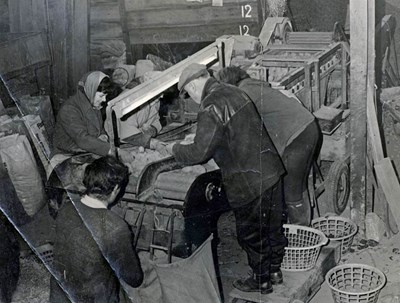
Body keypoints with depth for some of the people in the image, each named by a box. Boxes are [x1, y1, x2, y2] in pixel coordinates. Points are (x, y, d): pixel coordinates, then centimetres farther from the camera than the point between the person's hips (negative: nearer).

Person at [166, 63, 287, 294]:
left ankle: (261, 281, 27)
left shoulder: (211, 108, -19)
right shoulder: (235, 92, 8)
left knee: (252, 233, 11)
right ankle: (275, 270, 39)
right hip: (271, 169, 8)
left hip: (249, 182, -8)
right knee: (274, 224, 21)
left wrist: (175, 150, 1)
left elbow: (200, 152, -19)